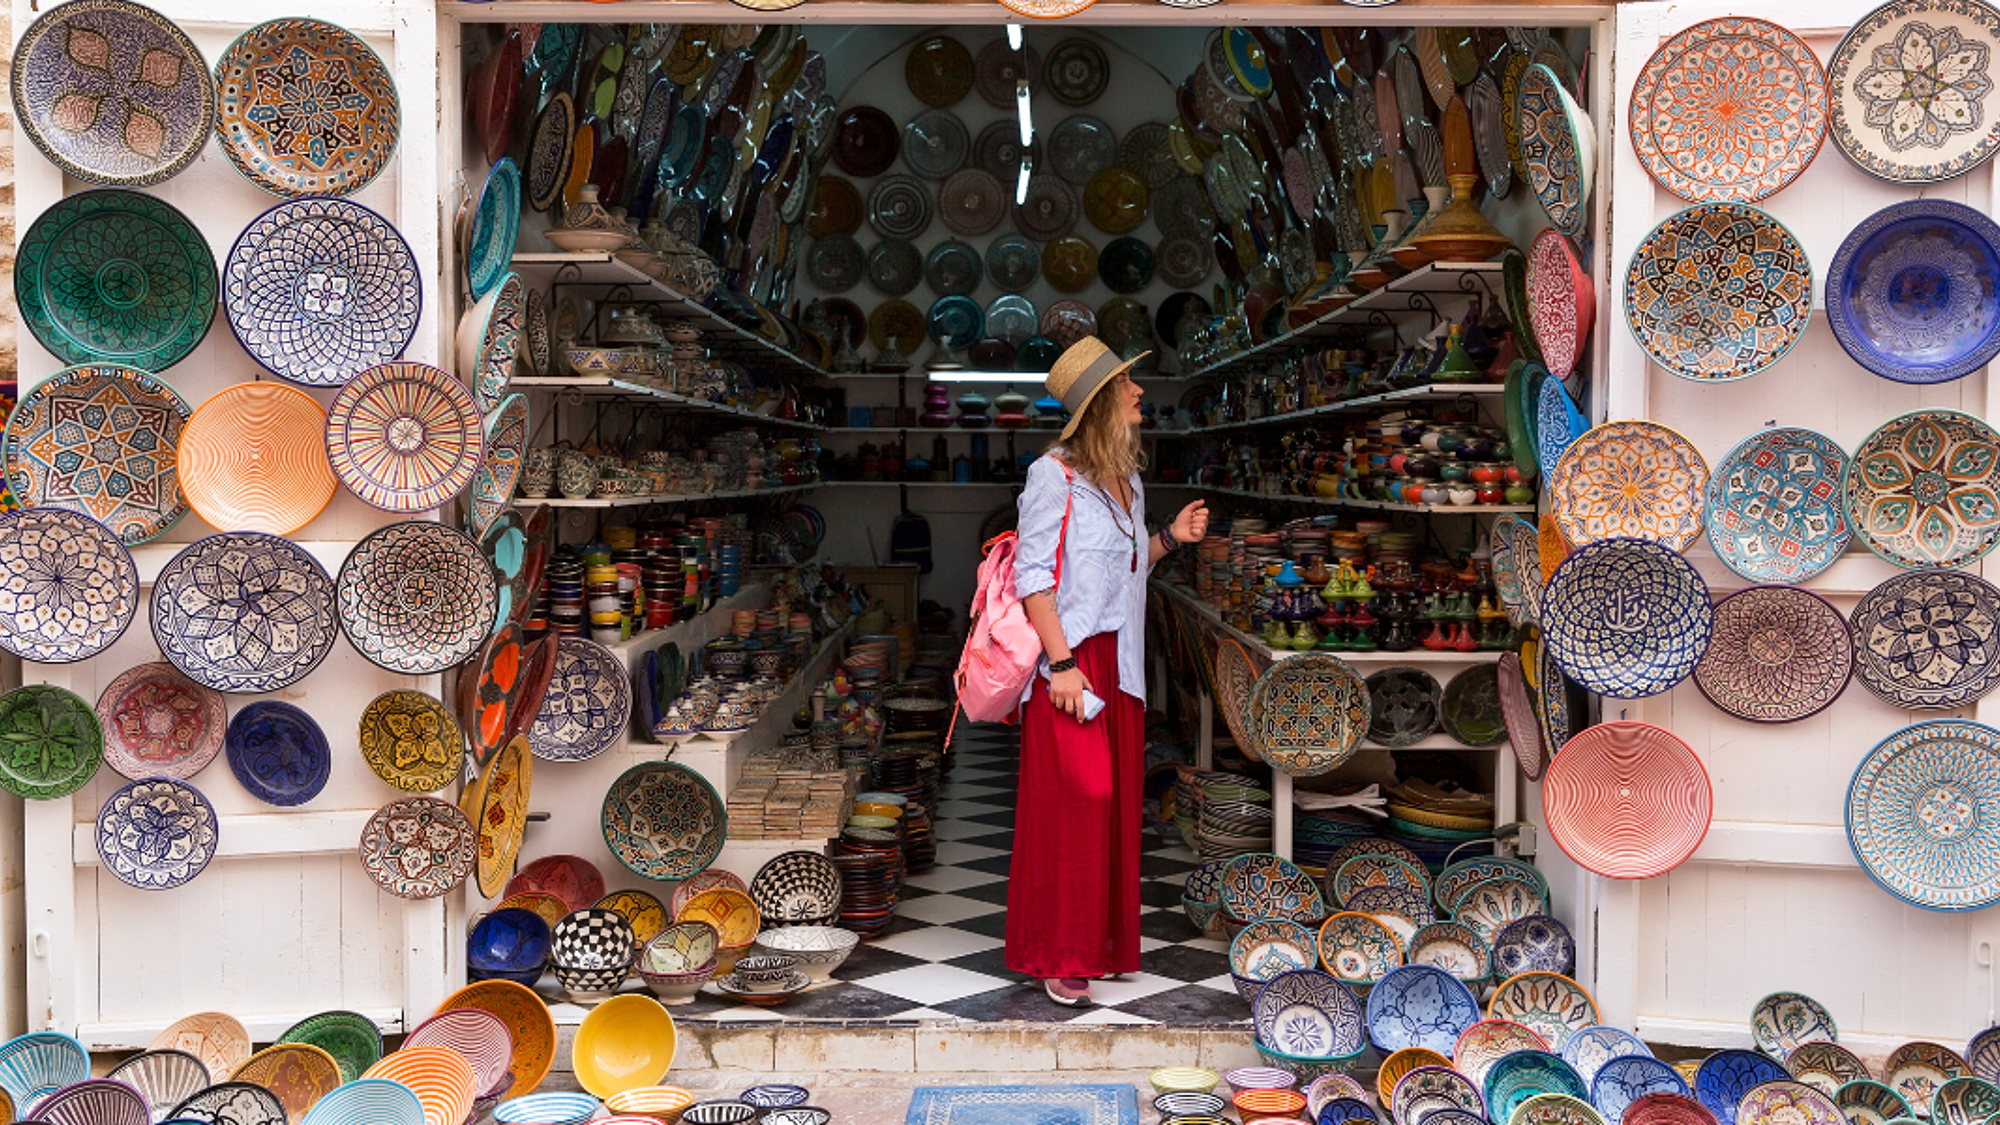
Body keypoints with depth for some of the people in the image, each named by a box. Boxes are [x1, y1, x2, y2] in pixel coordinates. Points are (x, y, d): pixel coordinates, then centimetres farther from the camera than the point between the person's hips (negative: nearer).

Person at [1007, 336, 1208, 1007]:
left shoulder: (1127, 478, 15)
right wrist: (1061, 663, -19)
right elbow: (1033, 575, -14)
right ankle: (1059, 957, 2)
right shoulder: (1056, 475, -10)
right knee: (1075, 799, -7)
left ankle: (1104, 942, 20)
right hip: (1071, 659, -8)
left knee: (1116, 798, 9)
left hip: (1120, 662, 8)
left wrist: (1170, 538, 8)